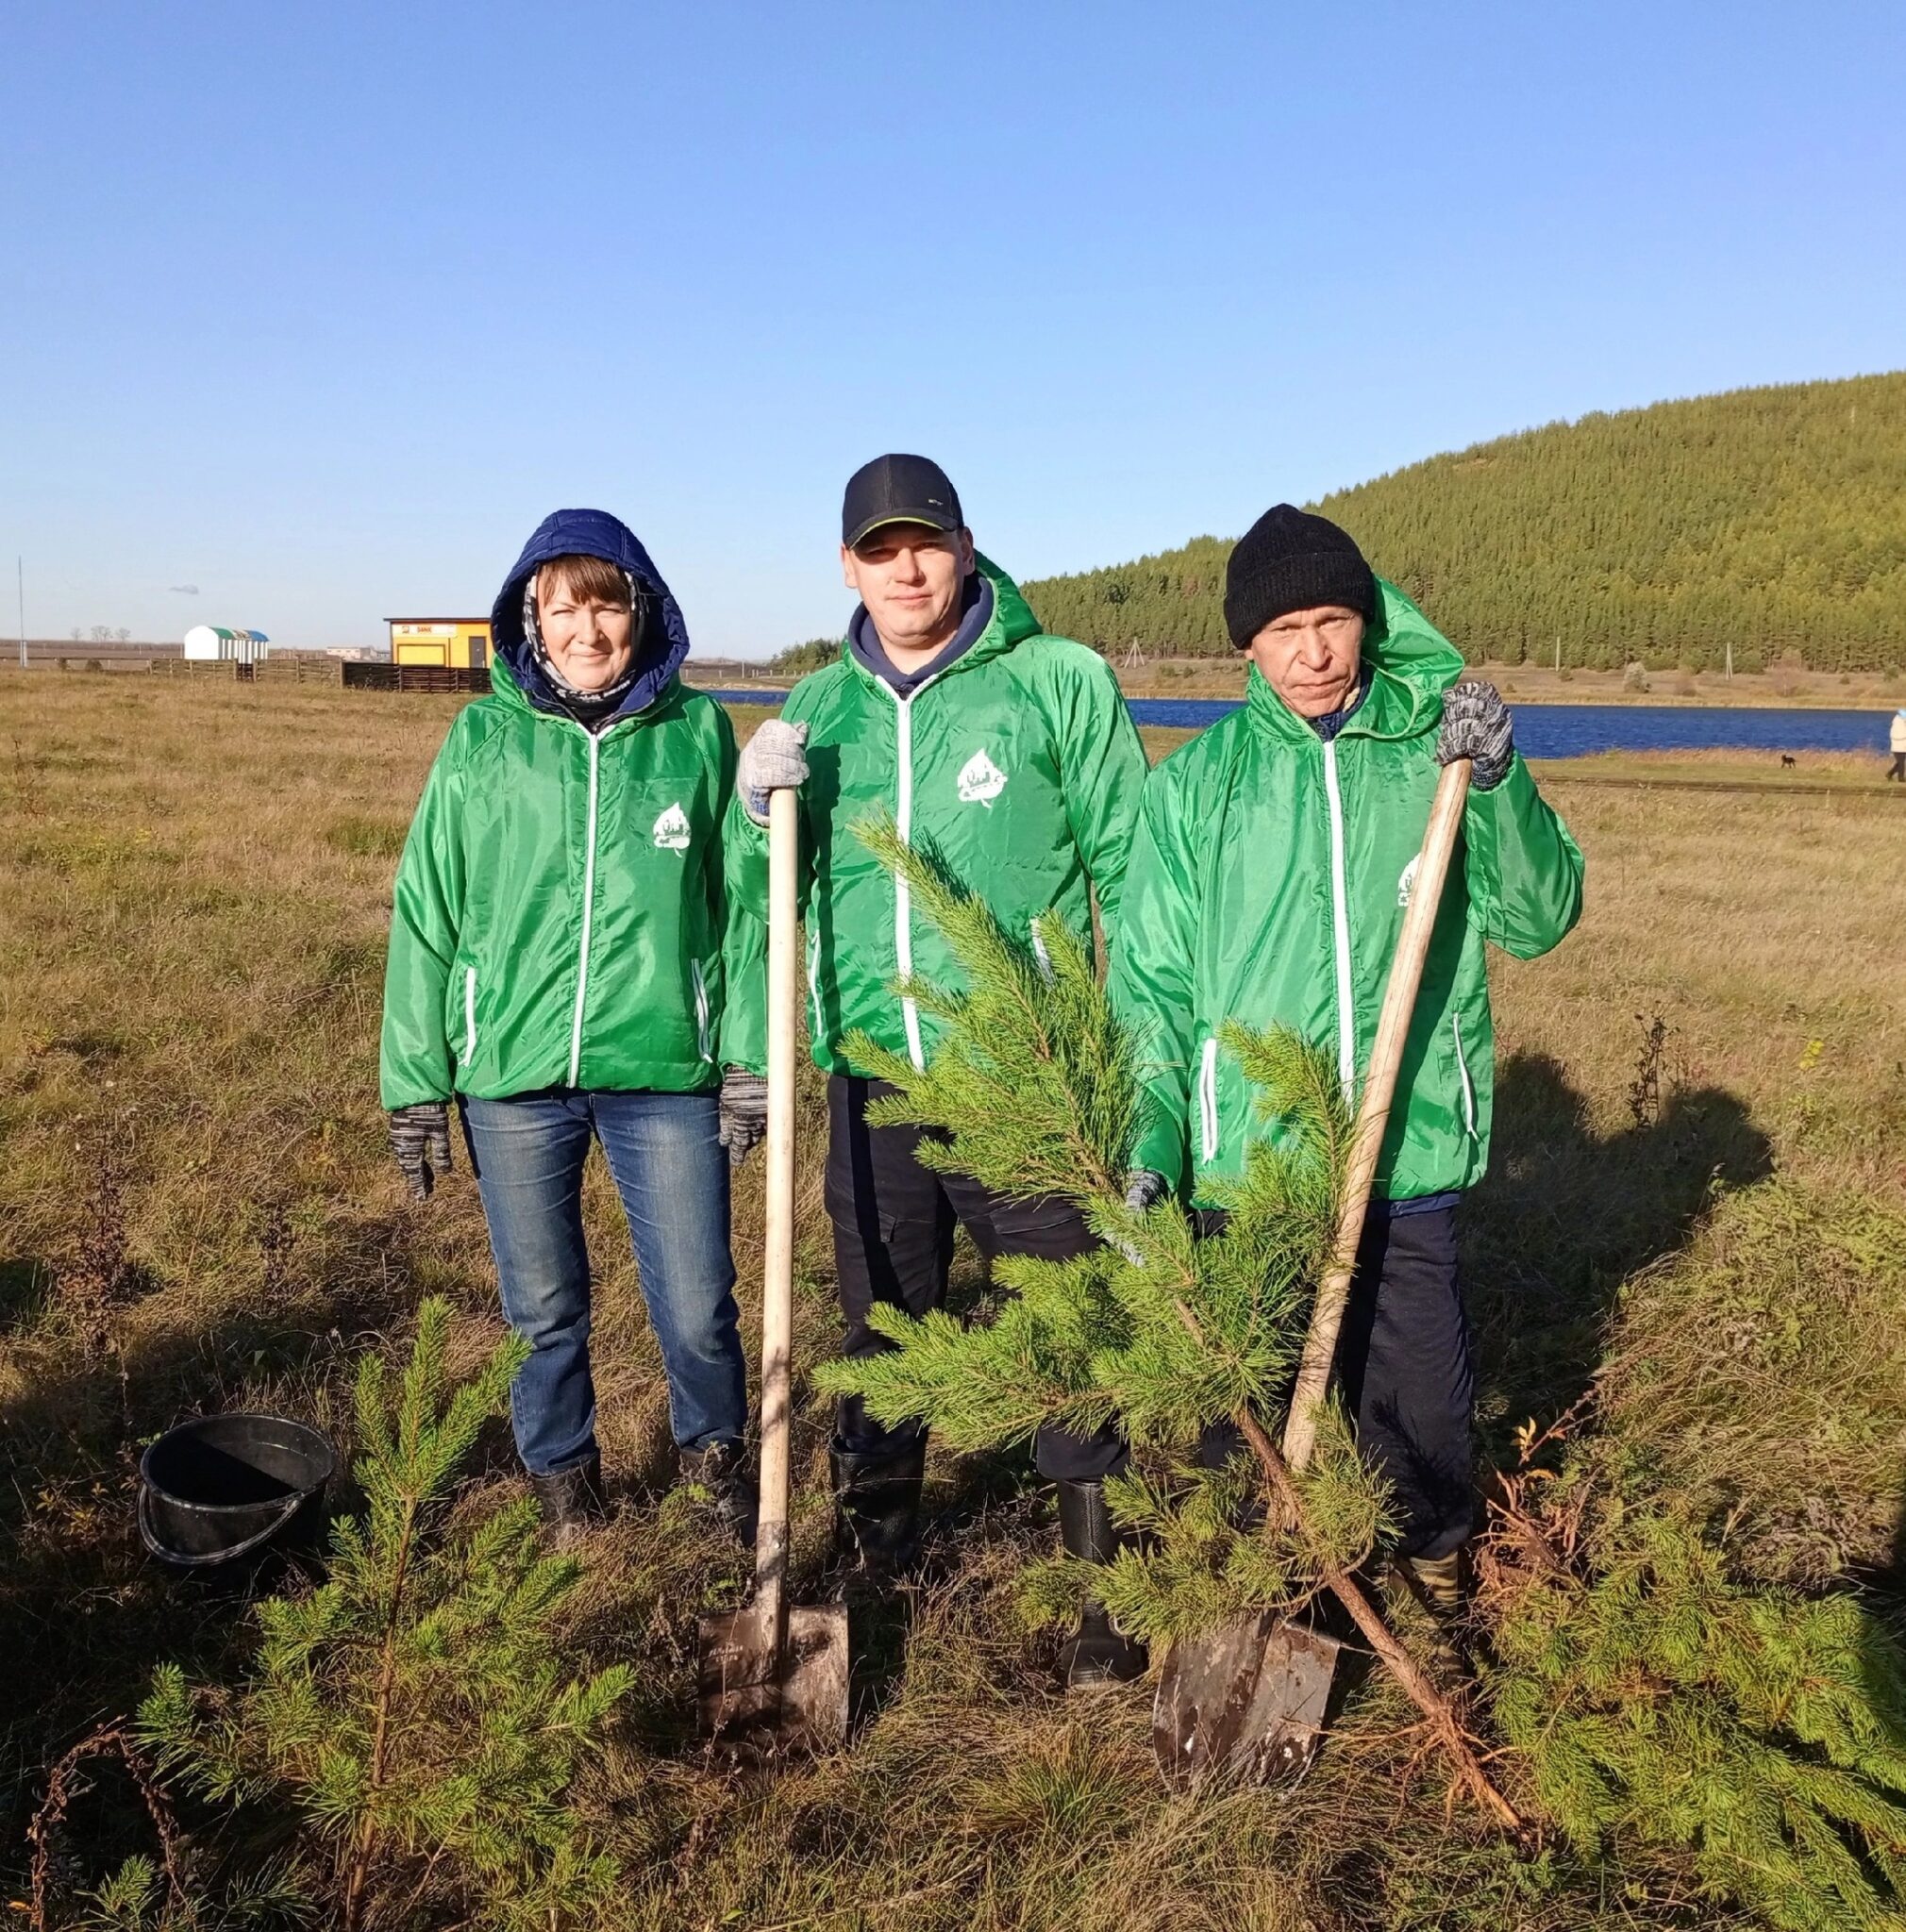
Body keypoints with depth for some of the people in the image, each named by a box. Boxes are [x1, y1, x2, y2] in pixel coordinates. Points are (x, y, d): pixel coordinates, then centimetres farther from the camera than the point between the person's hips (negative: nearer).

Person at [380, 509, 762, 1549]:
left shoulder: (697, 731, 1)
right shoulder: (483, 738, -1)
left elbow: (738, 905, 4)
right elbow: (427, 913, 2)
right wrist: (414, 1082, 1)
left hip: (665, 1070, 0)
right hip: (514, 1075, 1)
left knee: (697, 1305, 7)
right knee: (542, 1306, 14)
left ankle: (715, 1449, 38)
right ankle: (561, 1475, 40)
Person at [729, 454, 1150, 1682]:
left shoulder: (1060, 681, -5)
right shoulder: (819, 706, 8)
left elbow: (1131, 869, -3)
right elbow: (766, 899, 13)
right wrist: (760, 809, -8)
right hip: (871, 1074, 4)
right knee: (883, 1327, 19)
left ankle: (1104, 1580, 23)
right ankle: (874, 1547, 40)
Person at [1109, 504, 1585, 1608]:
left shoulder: (1440, 749, 2)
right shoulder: (1197, 781, 0)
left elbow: (1540, 920, -4)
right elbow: (1151, 980, 1)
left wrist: (1498, 783, -18)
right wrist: (1148, 1137, -8)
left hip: (1412, 1153, 1)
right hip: (1244, 1155, 0)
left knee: (1422, 1400, 12)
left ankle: (1435, 1581, 42)